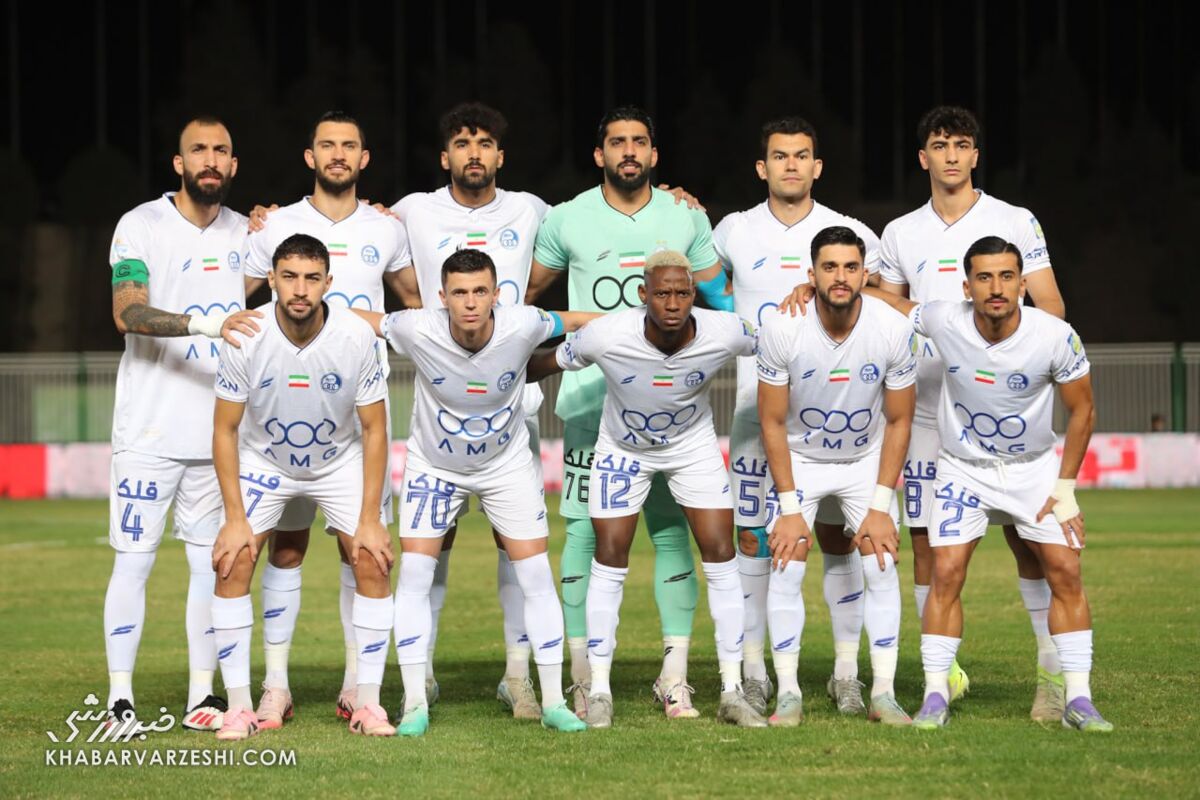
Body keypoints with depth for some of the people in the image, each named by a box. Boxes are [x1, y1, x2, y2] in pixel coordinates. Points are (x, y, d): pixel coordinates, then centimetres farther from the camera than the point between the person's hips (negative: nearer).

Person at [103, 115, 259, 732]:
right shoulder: (142, 226, -6)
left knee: (212, 562, 6)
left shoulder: (246, 233, 12)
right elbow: (127, 312, -21)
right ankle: (119, 699, 1)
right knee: (133, 559, -4)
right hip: (149, 428, -5)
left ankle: (202, 697, 11)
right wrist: (202, 323, -34)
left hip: (219, 429, 5)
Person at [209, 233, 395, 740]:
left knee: (373, 563, -13)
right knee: (232, 563, -15)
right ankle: (239, 707, -7)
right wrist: (235, 519, -17)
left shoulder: (357, 337, -23)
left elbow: (374, 430, -13)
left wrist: (370, 519, -16)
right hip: (263, 462, 0)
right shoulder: (246, 337, -24)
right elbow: (225, 431, -13)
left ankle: (368, 703, -3)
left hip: (340, 461, 0)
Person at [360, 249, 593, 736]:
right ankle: (415, 704, -2)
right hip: (433, 466, 0)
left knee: (537, 576, -4)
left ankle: (553, 701, 6)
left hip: (507, 464, 1)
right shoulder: (417, 330, -28)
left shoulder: (521, 327, -26)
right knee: (413, 575, -10)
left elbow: (577, 321, -5)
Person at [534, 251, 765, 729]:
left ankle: (732, 692, 4)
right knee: (610, 560, -1)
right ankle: (599, 691, 10)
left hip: (693, 444, 1)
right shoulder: (606, 337, -33)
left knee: (720, 557, -4)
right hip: (624, 448, -1)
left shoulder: (723, 334, -30)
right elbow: (553, 361, -13)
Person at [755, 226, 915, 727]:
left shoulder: (893, 330, -21)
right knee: (786, 568, -12)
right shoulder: (781, 329, -23)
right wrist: (789, 508, -16)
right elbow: (773, 423, -14)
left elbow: (898, 422, -9)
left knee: (882, 568, -9)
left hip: (866, 460, 1)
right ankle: (788, 694, -3)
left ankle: (884, 693, -1)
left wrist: (880, 506, -13)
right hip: (799, 459, -1)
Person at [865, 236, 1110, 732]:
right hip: (963, 468, 0)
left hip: (1035, 468, 0)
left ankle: (1078, 700, 1)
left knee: (1066, 573, -7)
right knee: (946, 575, -11)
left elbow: (1081, 410, -7)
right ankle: (935, 698, -2)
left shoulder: (1055, 337, -22)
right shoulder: (945, 323, -21)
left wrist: (1066, 487, -7)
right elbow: (884, 299, -3)